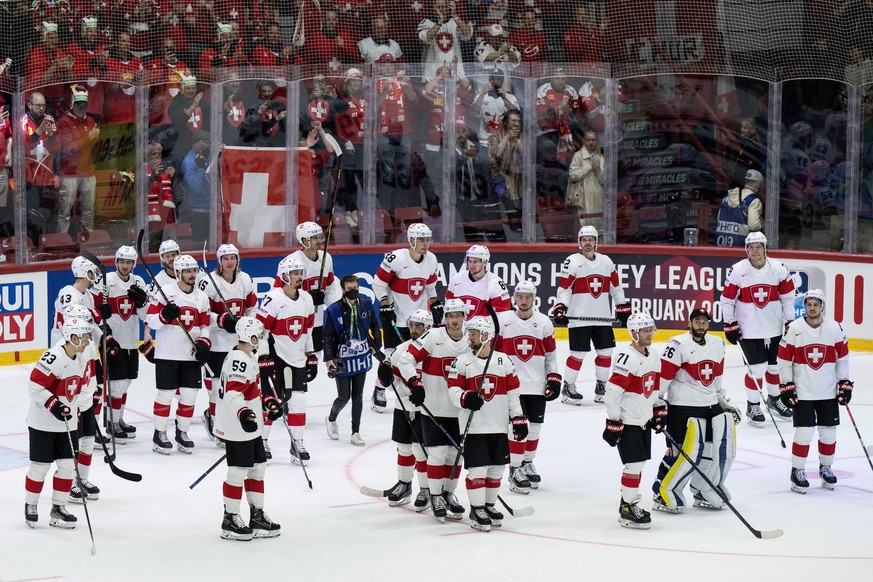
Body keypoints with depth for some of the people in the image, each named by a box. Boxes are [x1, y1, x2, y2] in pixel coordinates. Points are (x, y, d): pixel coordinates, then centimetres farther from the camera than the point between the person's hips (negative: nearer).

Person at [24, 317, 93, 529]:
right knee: (40, 466, 1)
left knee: (67, 465, 5)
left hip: (66, 423, 7)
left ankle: (58, 508, 16)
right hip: (43, 423, -7)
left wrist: (76, 415, 18)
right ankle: (30, 506, 19)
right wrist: (54, 405, -26)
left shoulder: (82, 360, 5)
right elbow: (35, 385, -23)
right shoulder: (54, 357, -22)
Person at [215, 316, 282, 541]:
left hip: (251, 427, 11)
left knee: (258, 467, 16)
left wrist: (268, 402, 20)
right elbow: (233, 392, -30)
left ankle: (257, 515, 25)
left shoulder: (249, 358, 15)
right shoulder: (239, 360, -20)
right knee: (239, 471, -4)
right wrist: (243, 413, -41)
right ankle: (230, 520, 4)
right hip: (237, 428, -11)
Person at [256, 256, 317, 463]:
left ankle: (298, 444, 12)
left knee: (298, 400, 4)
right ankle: (261, 441, 9)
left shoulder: (306, 299, 7)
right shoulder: (273, 299, -15)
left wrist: (311, 357, 15)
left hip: (297, 359, 6)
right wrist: (264, 358, -18)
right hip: (274, 358, -6)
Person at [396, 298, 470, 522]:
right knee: (438, 453, -5)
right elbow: (406, 359, -12)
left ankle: (449, 493, 26)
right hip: (434, 409, -4)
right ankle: (435, 497, 8)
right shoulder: (433, 337, -11)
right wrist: (414, 382, -23)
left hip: (460, 410, 4)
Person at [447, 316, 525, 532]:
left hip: (499, 426, 3)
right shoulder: (462, 361, -1)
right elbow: (453, 389, -3)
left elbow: (513, 392, 8)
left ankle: (489, 505, 25)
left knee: (496, 469, 9)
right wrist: (465, 398, -24)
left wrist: (518, 418, 4)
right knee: (477, 468, -6)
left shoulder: (503, 361, 5)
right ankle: (477, 509, 4)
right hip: (474, 427, -3)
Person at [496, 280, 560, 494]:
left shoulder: (544, 322, 5)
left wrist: (554, 379, 7)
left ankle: (527, 463, 28)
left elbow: (551, 354, 12)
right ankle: (515, 470, -2)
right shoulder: (502, 320, -1)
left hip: (537, 386, 3)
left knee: (534, 426, 9)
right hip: (511, 384, -3)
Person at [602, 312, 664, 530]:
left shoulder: (653, 355, 9)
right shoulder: (627, 358, -20)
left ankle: (629, 502, 25)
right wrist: (613, 423, -22)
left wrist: (658, 411, 20)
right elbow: (612, 391, -22)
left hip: (644, 420, 9)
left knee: (639, 464, 13)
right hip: (626, 422, -9)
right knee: (634, 464, -9)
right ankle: (627, 510, 0)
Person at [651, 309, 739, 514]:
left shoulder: (717, 345, 13)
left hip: (711, 406, 8)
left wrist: (723, 401, 24)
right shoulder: (678, 345, -10)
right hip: (683, 407, -8)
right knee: (687, 451, -16)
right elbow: (663, 375, -12)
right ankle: (663, 494, -3)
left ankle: (704, 493, 18)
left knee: (723, 449, 3)